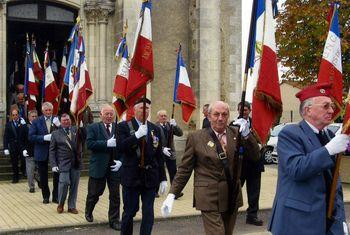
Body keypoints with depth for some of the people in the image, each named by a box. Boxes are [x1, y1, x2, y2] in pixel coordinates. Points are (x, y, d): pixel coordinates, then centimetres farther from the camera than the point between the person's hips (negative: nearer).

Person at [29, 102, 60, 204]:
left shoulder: (57, 120, 2)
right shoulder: (37, 121, -1)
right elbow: (31, 137, -7)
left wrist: (59, 126, -20)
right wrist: (44, 138, -18)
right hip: (42, 153, 0)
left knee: (57, 175, 3)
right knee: (43, 177, 9)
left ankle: (56, 196, 15)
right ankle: (46, 196, 22)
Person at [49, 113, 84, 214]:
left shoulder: (76, 130, 10)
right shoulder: (56, 133, 5)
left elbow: (85, 137, -2)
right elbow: (52, 150, 3)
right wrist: (54, 164, -4)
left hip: (76, 163, 2)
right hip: (64, 163, -2)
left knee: (74, 186, 7)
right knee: (64, 183, -11)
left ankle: (72, 206, 20)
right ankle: (60, 204, 12)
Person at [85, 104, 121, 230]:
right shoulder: (93, 127, -1)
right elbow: (89, 144, -14)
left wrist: (121, 161, -11)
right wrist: (107, 143, -23)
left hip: (114, 167, 1)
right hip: (98, 167, -1)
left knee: (115, 195, 6)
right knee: (94, 193, 13)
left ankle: (114, 220, 19)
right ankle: (88, 211, 41)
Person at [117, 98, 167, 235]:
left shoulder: (155, 129, 7)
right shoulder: (124, 126, -2)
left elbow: (159, 156, 8)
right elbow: (120, 147, -16)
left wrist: (163, 178, 5)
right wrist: (137, 135, -25)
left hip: (150, 177, 3)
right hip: (131, 177, -2)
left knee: (148, 213, 5)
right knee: (129, 212, 9)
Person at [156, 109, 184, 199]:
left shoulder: (170, 125, 5)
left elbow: (180, 134, -2)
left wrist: (175, 125, -18)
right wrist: (162, 149, -22)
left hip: (170, 152, 3)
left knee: (173, 172, -4)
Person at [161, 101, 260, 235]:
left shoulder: (236, 133, 4)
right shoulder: (196, 137, -4)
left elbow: (255, 157, 0)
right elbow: (184, 169, -1)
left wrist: (246, 135, -15)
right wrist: (171, 195, -8)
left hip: (232, 198, 4)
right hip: (210, 199, -4)